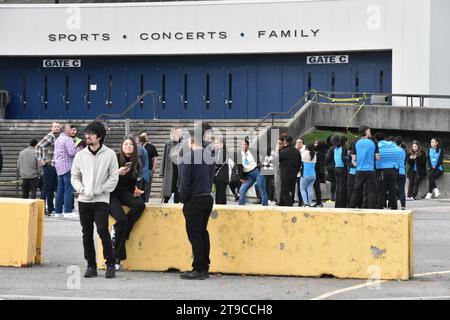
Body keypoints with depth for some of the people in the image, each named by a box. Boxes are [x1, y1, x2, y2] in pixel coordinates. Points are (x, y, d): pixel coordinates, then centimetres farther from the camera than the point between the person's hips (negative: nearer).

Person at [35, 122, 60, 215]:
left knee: (52, 188, 12)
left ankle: (50, 208, 18)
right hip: (49, 165, -8)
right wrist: (40, 160, -18)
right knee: (47, 187, -6)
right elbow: (38, 147, -18)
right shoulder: (49, 137, -10)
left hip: (55, 166, 8)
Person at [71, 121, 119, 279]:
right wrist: (82, 189, -5)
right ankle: (91, 265, 14)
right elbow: (75, 176, 13)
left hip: (101, 200, -4)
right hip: (84, 200, 4)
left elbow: (114, 177, -2)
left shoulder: (109, 154, -1)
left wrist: (99, 190, -10)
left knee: (102, 230, -16)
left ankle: (110, 264, -5)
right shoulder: (80, 155, 8)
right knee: (87, 233, 6)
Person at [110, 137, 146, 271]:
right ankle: (116, 258, -19)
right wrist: (117, 173, -22)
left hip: (125, 193, 5)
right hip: (112, 194, -5)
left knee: (140, 204, -28)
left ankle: (120, 233, -18)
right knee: (122, 218, -27)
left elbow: (136, 184, 14)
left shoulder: (136, 164, 9)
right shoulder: (115, 159, -6)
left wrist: (137, 192, -7)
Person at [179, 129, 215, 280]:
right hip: (207, 198, 7)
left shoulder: (188, 156, -14)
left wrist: (184, 199, -2)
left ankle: (198, 270, -3)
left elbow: (185, 181, -14)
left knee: (195, 235, -3)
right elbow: (211, 178, 12)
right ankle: (205, 268, 16)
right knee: (203, 233, 13)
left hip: (194, 200, -7)